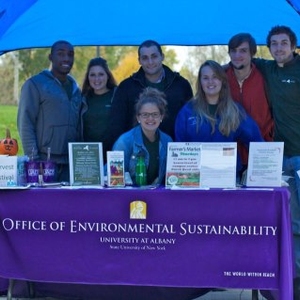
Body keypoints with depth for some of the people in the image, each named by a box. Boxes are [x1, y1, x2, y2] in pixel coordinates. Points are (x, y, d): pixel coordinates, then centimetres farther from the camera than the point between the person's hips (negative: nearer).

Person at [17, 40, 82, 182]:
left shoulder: (76, 89, 17)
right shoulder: (35, 84, 0)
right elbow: (25, 124, -5)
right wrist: (33, 159, -13)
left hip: (71, 163, 5)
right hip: (44, 161, -5)